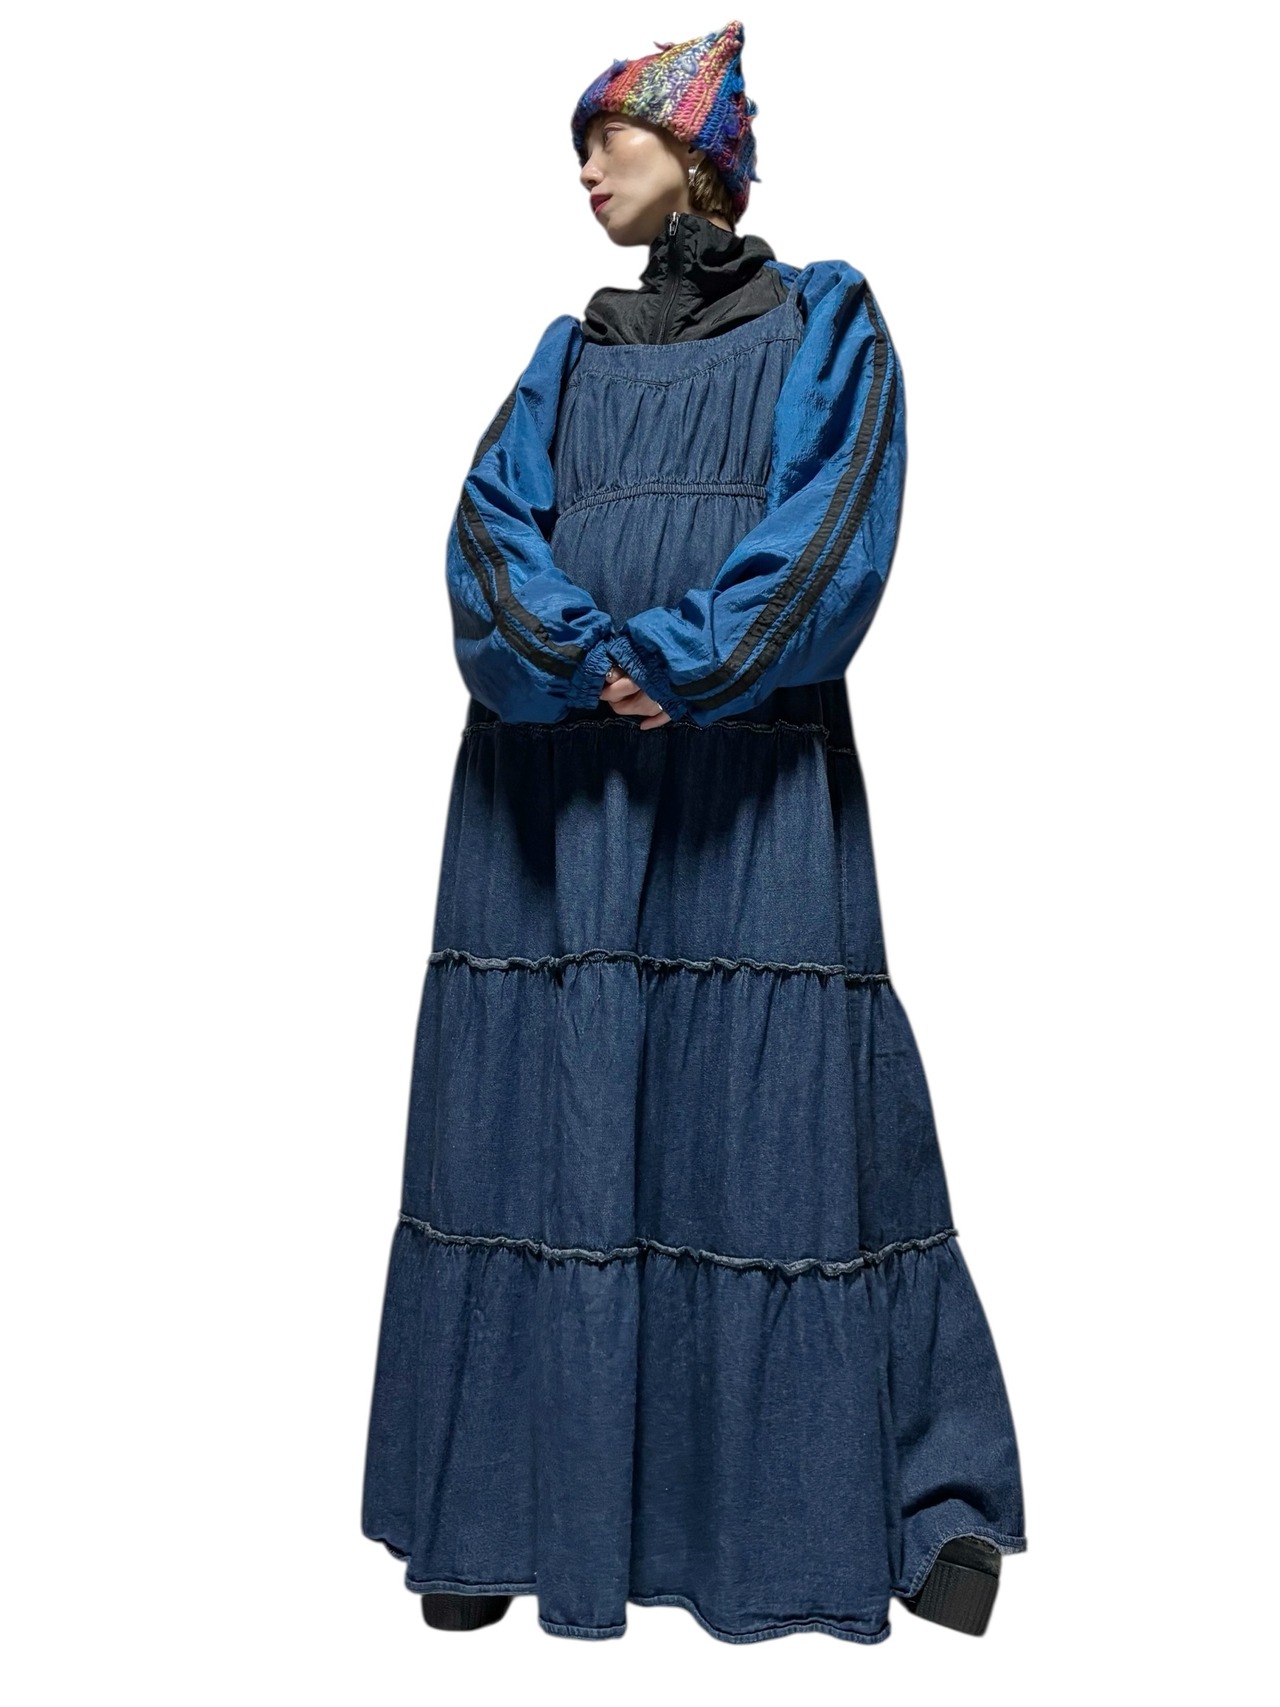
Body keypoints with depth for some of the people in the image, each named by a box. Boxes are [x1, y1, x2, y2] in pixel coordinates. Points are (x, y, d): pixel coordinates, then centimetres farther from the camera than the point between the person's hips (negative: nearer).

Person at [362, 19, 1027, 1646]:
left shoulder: (823, 323, 9)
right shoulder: (570, 356, 20)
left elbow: (829, 535, -6)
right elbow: (489, 527, 3)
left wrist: (675, 667, -15)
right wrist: (584, 659, -15)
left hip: (751, 789, -3)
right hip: (555, 794, 4)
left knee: (780, 1124, -5)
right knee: (544, 1127, 1)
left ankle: (924, 1501, 7)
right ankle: (514, 1510, 10)